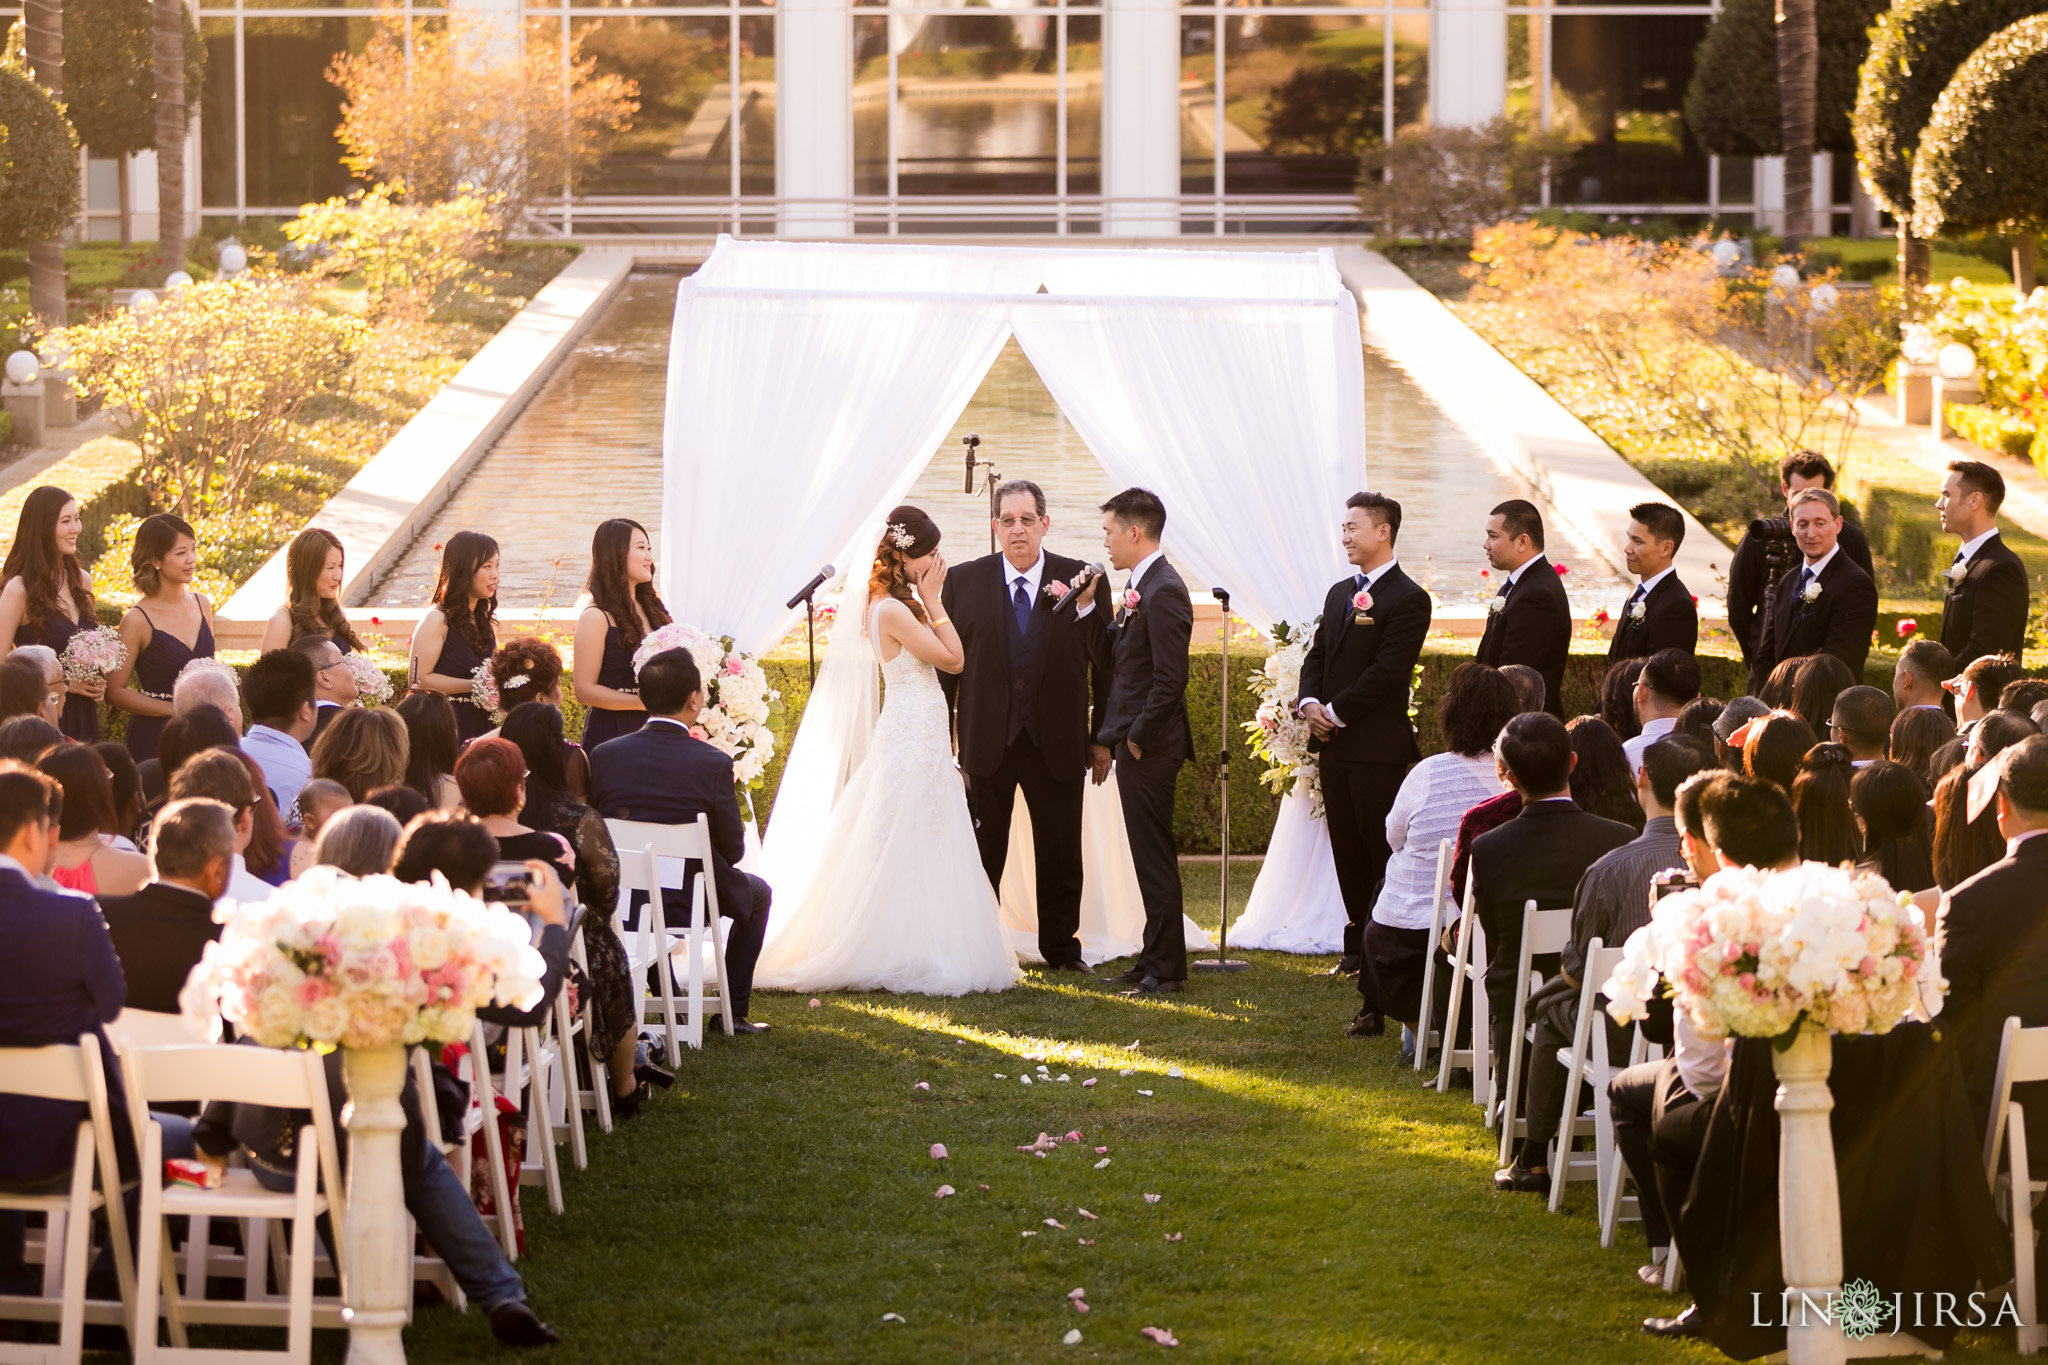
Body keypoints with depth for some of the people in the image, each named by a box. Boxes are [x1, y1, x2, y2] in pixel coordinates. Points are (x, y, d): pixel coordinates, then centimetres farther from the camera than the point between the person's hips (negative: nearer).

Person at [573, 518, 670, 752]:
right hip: (611, 732, -6)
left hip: (651, 732, 6)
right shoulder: (596, 618, -10)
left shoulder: (653, 608, 12)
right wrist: (645, 702, -18)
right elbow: (585, 690, -13)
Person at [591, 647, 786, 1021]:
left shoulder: (603, 755, -9)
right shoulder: (713, 764, -18)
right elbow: (733, 850, -8)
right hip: (688, 903, -4)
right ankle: (733, 1012, 27)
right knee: (757, 892, 28)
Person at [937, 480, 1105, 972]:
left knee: (1060, 852, 8)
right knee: (982, 853, 9)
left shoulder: (1081, 581, 0)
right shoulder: (964, 581, 1)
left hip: (1056, 742, 0)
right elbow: (945, 662, 2)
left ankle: (1061, 946, 22)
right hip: (987, 742, 0)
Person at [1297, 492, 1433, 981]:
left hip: (1377, 748, -8)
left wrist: (1335, 713, -14)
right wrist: (1309, 703, -2)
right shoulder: (1339, 593, 17)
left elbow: (1386, 671, -16)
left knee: (1383, 855, -6)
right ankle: (1359, 943, 20)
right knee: (1347, 852, 12)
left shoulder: (1408, 599, -9)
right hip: (1334, 747, 8)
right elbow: (1317, 656, 18)